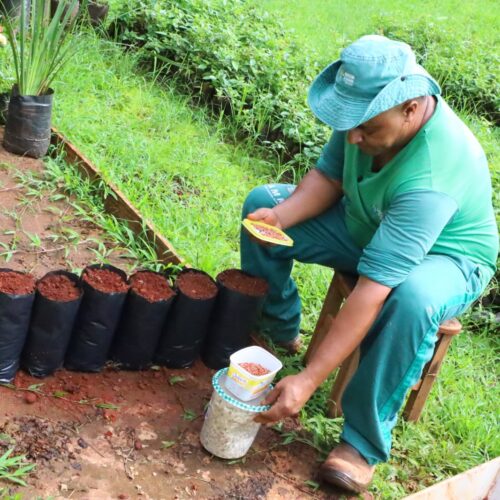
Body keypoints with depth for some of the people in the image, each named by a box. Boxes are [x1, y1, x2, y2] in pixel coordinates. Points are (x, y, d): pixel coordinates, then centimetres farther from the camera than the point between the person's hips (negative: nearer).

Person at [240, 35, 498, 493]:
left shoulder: (432, 177, -40)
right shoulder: (371, 111, -21)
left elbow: (374, 290, -42)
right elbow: (329, 175, -6)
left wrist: (308, 381, -41)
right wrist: (281, 216, -27)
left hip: (445, 256, -6)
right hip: (368, 225, 7)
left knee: (412, 299, -42)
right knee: (262, 203, -6)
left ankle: (364, 441, -22)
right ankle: (279, 328, 10)